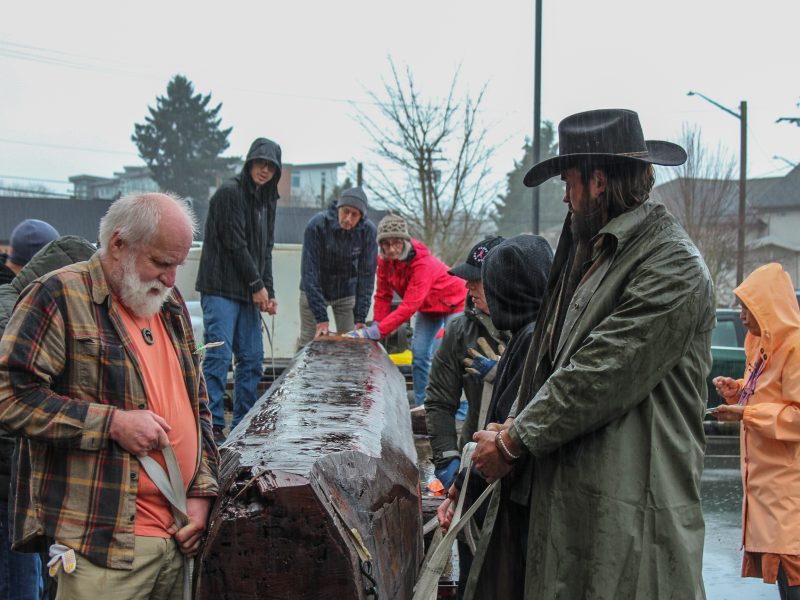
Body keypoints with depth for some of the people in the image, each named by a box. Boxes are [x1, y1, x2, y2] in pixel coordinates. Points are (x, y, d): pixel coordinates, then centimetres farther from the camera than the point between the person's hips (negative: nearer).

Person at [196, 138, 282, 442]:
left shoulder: (266, 200, 17)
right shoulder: (230, 192, -9)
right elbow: (234, 243, -13)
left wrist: (269, 292, 9)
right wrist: (257, 285, -9)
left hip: (249, 292, 9)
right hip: (221, 289, -8)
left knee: (252, 359, 8)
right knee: (219, 356, -12)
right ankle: (213, 426, -11)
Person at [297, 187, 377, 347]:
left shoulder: (368, 231, -20)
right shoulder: (317, 225, -26)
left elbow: (366, 274, -15)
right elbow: (309, 271, -25)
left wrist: (360, 318, -19)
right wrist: (321, 318, -29)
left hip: (347, 293, 2)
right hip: (314, 291, -2)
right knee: (307, 344, -1)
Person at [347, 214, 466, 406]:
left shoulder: (423, 263, -38)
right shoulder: (385, 259, -16)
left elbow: (409, 307, -41)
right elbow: (383, 295, -6)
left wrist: (376, 332, -43)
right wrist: (376, 325, -18)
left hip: (453, 302, -7)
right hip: (427, 308, 7)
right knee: (419, 353, 1)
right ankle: (422, 404, 7)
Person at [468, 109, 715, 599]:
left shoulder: (675, 268, -14)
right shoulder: (589, 250, 17)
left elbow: (601, 376, -18)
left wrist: (513, 441, -11)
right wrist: (516, 424, 3)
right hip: (561, 496, 8)